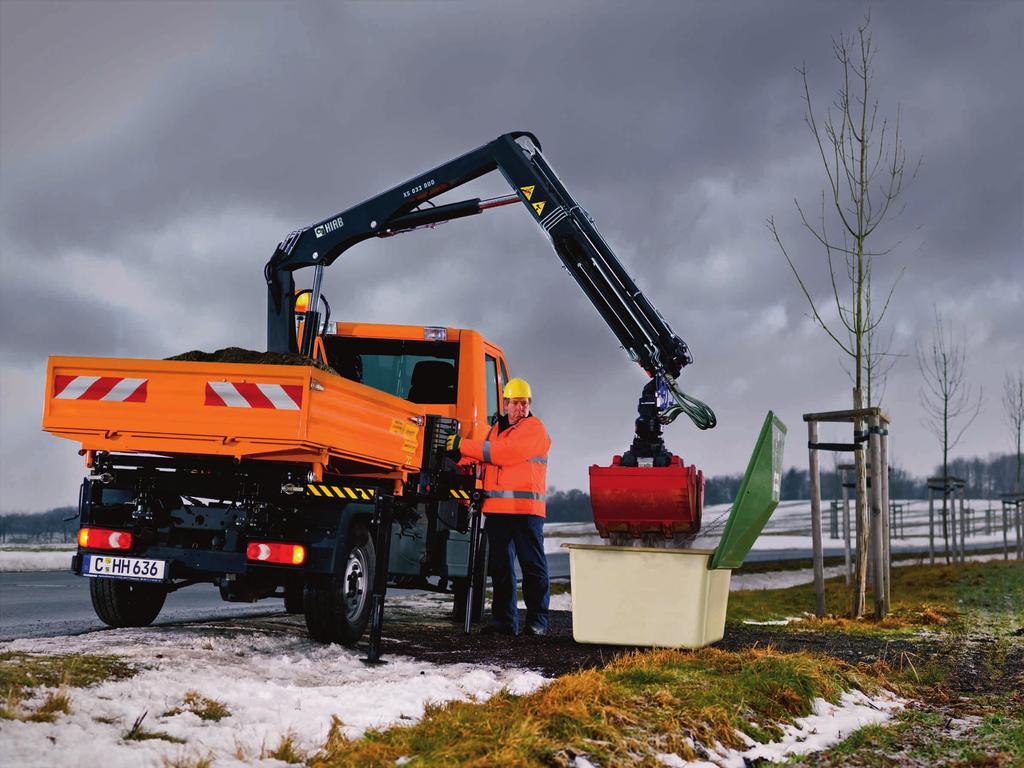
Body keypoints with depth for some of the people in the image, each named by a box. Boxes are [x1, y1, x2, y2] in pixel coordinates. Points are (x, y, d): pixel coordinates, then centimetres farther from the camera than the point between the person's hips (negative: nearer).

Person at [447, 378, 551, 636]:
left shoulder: (534, 428, -3)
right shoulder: (496, 428, 21)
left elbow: (505, 453, -15)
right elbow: (486, 460, 23)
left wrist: (464, 445, -13)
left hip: (526, 508, -6)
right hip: (496, 508, 6)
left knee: (533, 566, -2)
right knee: (500, 566, 8)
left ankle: (537, 620, 3)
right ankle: (504, 619, 13)